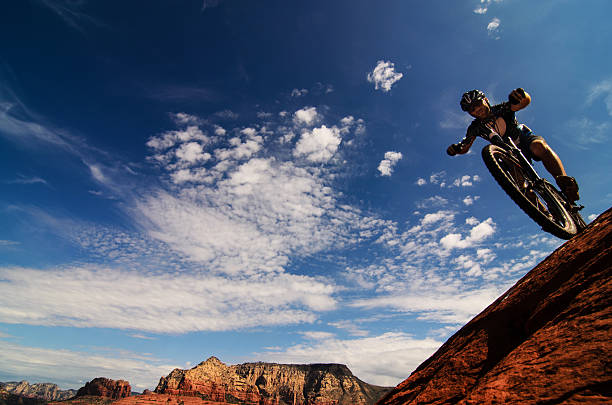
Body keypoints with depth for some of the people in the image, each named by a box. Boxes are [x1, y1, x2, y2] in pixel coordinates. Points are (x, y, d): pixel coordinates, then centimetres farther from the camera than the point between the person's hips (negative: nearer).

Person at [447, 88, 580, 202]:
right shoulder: (475, 127, -4)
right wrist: (456, 148, -30)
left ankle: (563, 180, -42)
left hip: (526, 138, -1)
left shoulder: (500, 109, -10)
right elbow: (465, 148, -5)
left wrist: (521, 96, -50)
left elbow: (526, 101, -25)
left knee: (539, 145, -38)